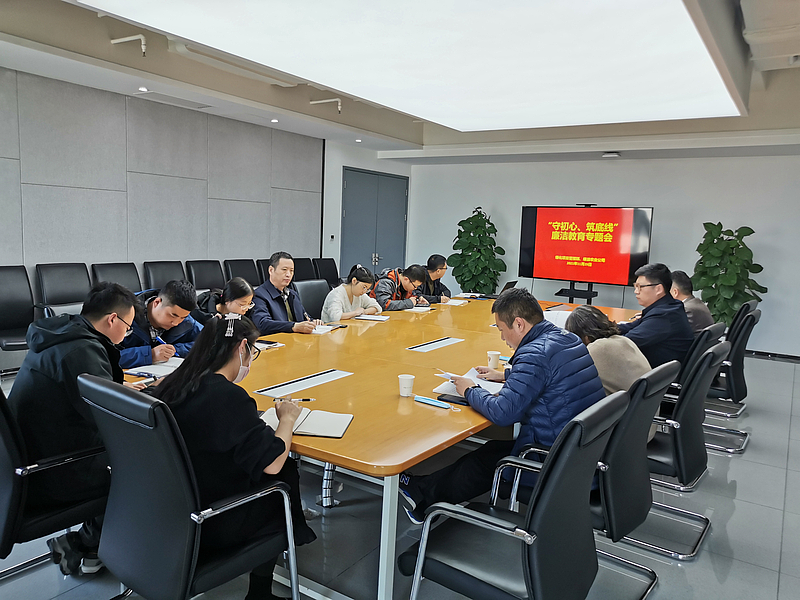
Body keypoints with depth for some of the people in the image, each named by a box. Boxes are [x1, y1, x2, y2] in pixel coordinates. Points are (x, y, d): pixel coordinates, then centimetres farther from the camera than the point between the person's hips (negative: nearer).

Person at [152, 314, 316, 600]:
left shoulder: (174, 383, -4)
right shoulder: (227, 397, -27)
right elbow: (272, 463, -26)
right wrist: (287, 419, -10)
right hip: (211, 528, -7)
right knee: (287, 474, 13)